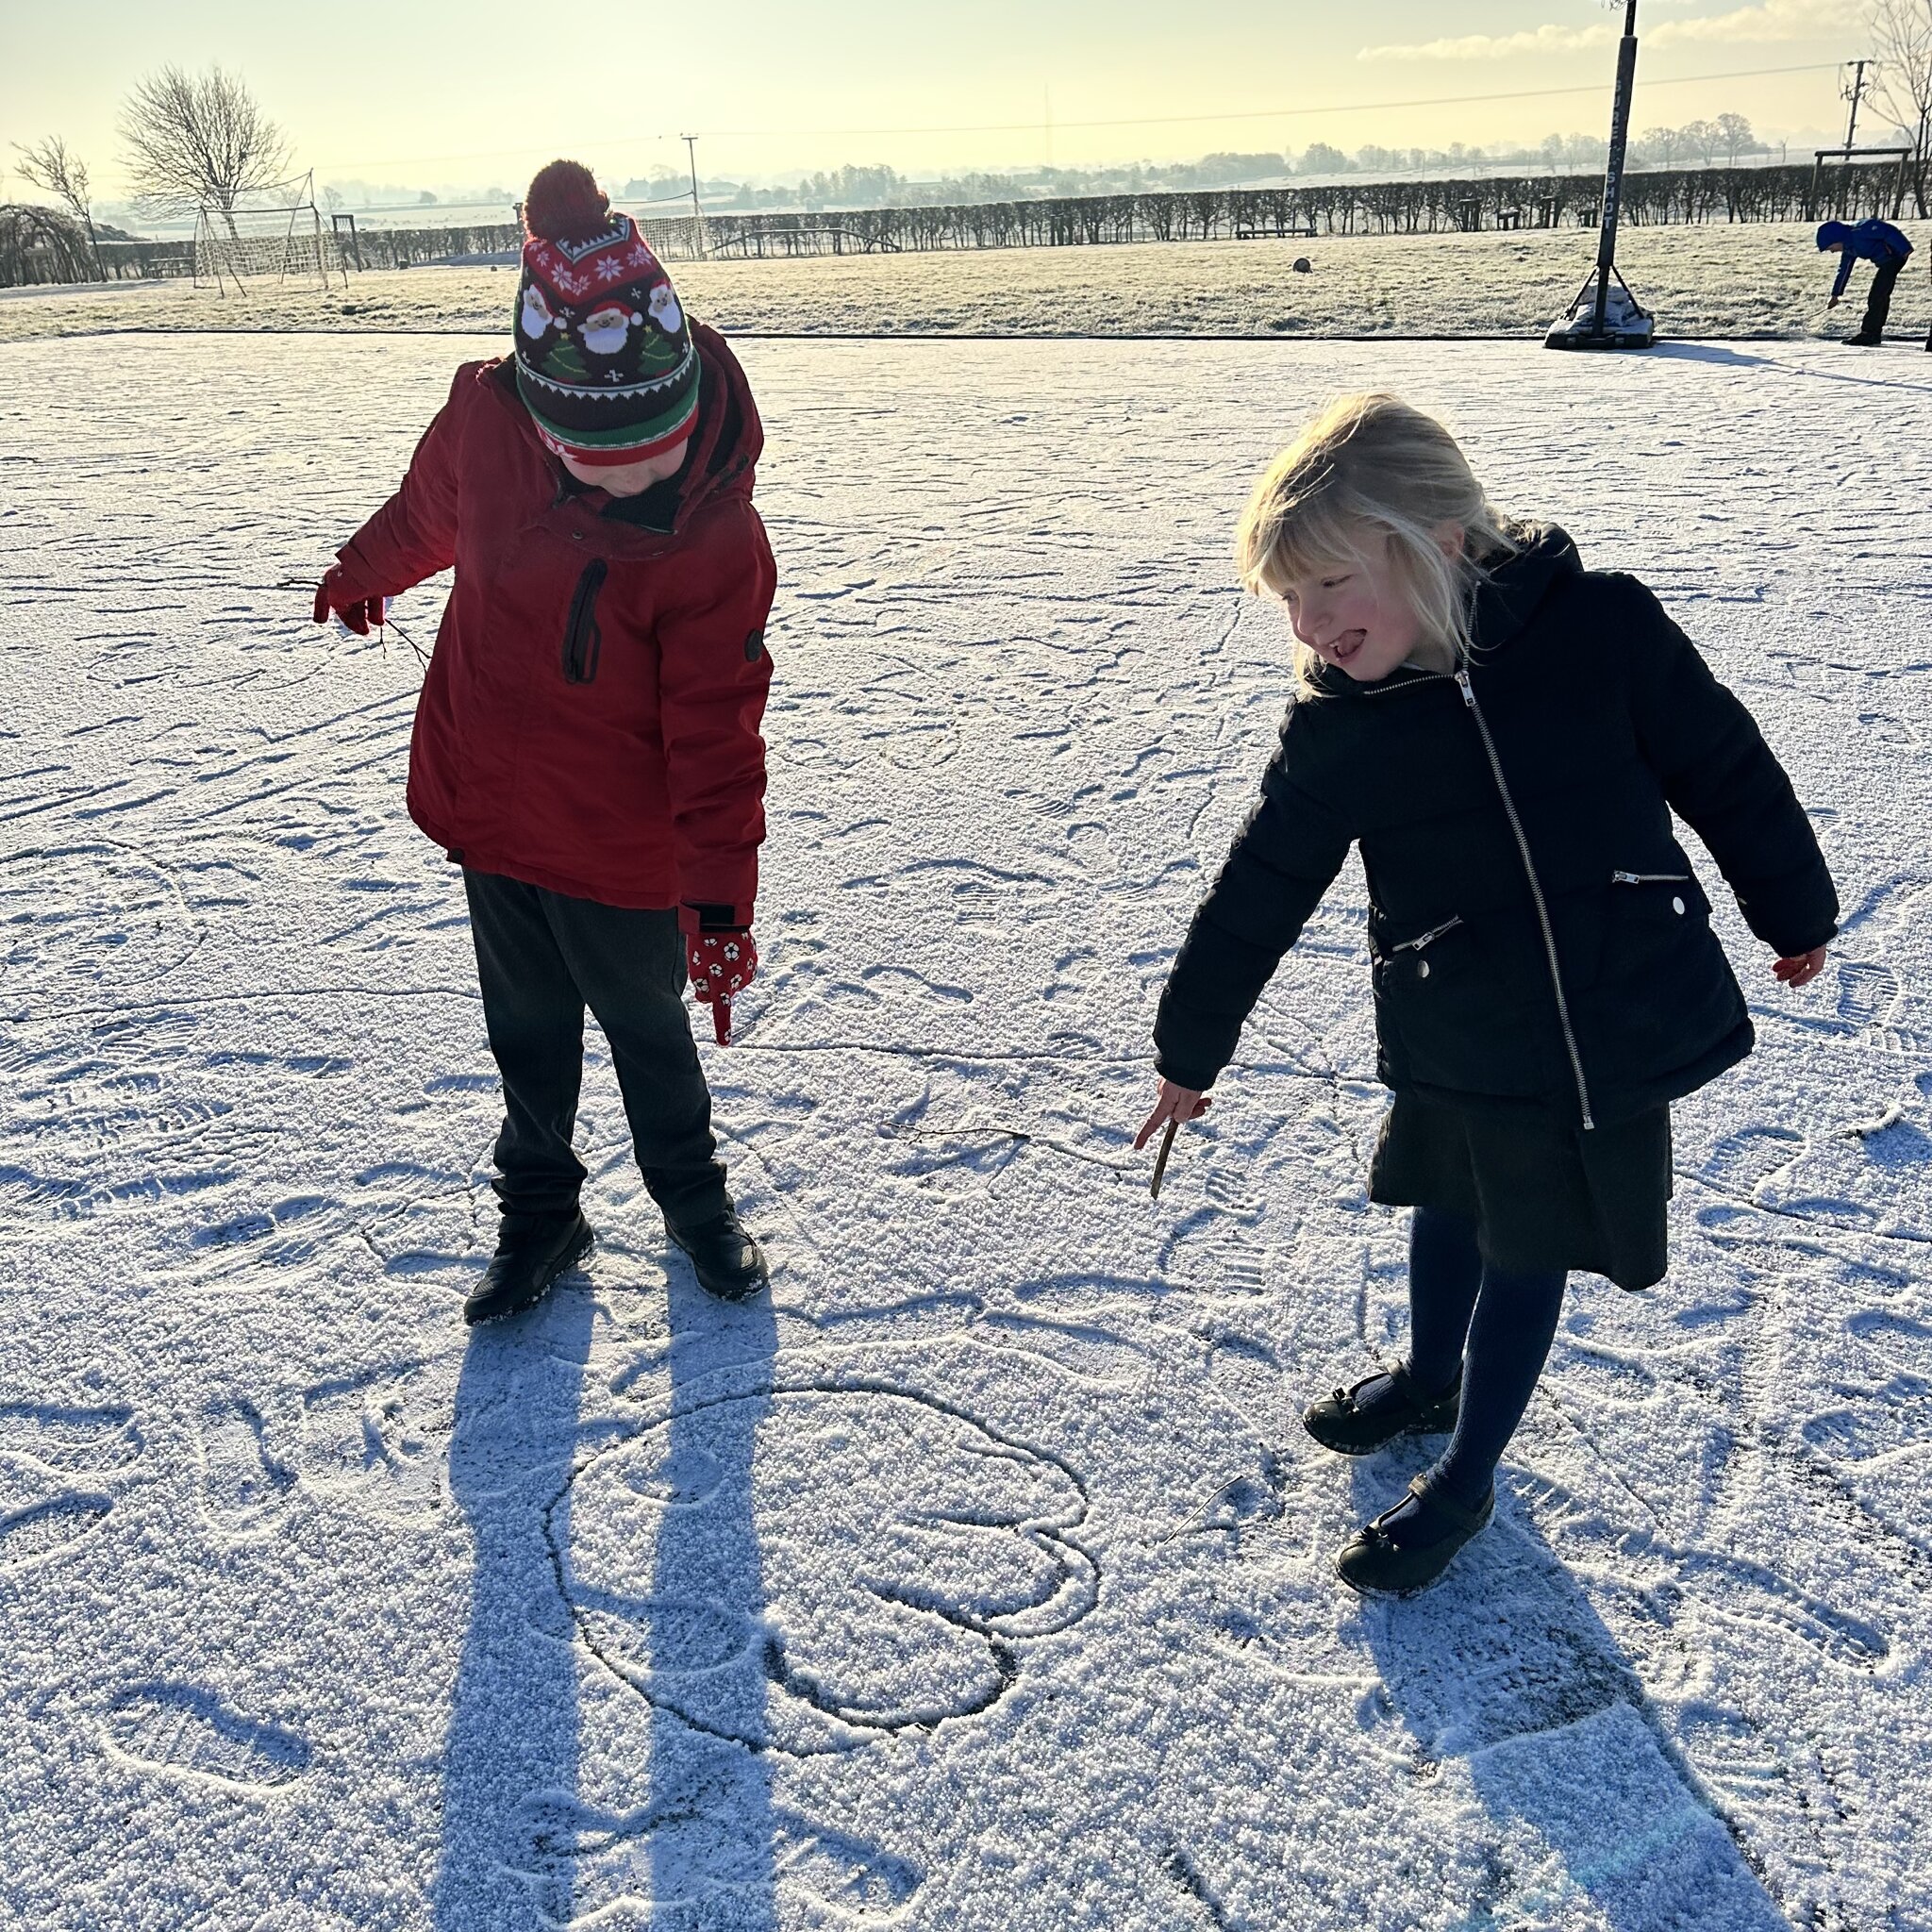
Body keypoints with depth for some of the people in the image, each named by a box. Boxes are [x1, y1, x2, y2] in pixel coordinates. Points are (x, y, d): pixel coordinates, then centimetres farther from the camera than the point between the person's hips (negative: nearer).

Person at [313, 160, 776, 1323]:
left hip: (624, 848, -3)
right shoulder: (484, 423, -15)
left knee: (647, 1024, 16)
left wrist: (719, 899, -24)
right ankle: (540, 1217, 39)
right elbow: (428, 510, 9)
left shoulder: (717, 540, -25)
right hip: (490, 815, 4)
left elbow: (715, 737, -21)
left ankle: (695, 1198, 41)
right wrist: (365, 574, 29)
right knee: (529, 1029, 19)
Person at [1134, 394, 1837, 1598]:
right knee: (1450, 1210, 22)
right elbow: (1258, 895, 0)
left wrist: (1797, 912, 10)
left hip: (1613, 1025, -2)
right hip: (1453, 1038, 2)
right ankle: (1432, 1377, 53)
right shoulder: (1338, 728, -10)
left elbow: (1729, 775, -3)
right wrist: (1192, 1049, 7)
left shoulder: (1602, 626, -18)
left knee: (1529, 1249, 11)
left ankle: (1467, 1476, 32)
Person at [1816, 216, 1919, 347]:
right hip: (1883, 263, 10)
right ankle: (1874, 335, 19)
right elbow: (1843, 271, 21)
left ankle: (1868, 334, -8)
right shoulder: (1848, 249, 9)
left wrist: (1905, 249, -28)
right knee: (1881, 297, 13)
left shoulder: (1859, 231, -22)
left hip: (1894, 256, -10)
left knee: (1876, 297, -10)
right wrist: (1836, 295, 27)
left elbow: (1888, 231, -26)